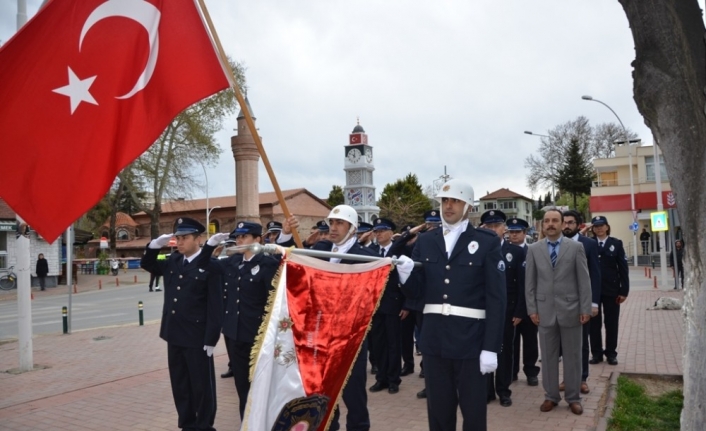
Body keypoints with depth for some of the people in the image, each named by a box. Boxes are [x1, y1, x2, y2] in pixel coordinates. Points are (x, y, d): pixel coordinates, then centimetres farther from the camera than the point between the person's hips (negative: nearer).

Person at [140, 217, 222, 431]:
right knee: (180, 385, 16)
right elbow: (147, 264, 19)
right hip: (174, 335, 7)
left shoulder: (209, 265, -13)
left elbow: (215, 306, -13)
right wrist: (156, 244, -1)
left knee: (202, 386, 6)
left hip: (197, 337, -7)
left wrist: (211, 340, -15)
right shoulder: (173, 261, 7)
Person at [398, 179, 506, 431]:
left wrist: (491, 347, -12)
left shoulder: (487, 242, -4)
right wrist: (406, 277, -18)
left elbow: (496, 298, -8)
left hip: (471, 341, -3)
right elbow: (416, 292, 5)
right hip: (434, 339, 3)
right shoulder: (425, 242, 6)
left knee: (473, 410, 11)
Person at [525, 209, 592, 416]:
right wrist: (532, 309, -1)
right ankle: (551, 396, 20)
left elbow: (584, 280, -1)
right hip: (545, 310, 1)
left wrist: (585, 309, -5)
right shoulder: (534, 249, 4)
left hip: (570, 309, -1)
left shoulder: (576, 247, 1)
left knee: (572, 356, 8)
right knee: (548, 356, 8)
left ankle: (573, 398, 20)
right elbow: (530, 282, 4)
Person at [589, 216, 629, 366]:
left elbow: (623, 268, 0)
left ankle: (611, 353, 19)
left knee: (611, 323, 8)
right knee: (594, 323, 7)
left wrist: (624, 290, -6)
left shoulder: (616, 243, 3)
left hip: (611, 289, 0)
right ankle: (596, 353, 16)